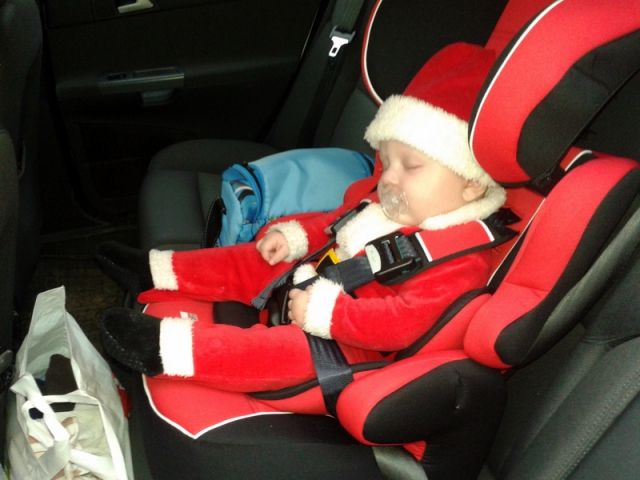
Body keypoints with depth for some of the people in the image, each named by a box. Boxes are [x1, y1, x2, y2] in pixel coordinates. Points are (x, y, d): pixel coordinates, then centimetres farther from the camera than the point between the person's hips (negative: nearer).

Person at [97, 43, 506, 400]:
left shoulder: (458, 258, -27)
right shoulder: (389, 208, 3)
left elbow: (402, 322, -35)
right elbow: (335, 223, 20)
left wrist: (325, 313, -35)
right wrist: (293, 235, 4)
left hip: (345, 344, -10)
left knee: (291, 352, -33)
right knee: (248, 262, 13)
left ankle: (168, 348, -38)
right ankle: (156, 273, 16)